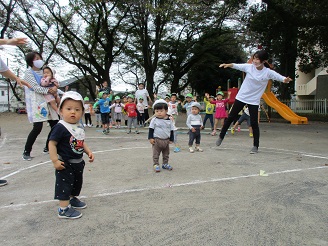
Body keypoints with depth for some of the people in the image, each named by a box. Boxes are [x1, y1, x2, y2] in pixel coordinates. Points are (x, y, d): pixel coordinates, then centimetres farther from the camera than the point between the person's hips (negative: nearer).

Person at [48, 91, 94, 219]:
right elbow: (52, 143, -21)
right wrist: (55, 160, -24)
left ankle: (72, 199, 45)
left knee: (77, 182, 24)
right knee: (64, 185, 0)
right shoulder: (60, 127, -21)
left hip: (78, 162, 9)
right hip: (65, 164, -9)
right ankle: (64, 209, 11)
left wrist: (89, 152, 4)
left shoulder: (79, 128, 4)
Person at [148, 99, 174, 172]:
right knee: (156, 154, 3)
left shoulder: (169, 120, -1)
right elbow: (151, 129, -5)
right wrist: (150, 138, -10)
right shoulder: (154, 120, -8)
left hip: (166, 140, 3)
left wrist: (171, 139, 8)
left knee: (166, 154, 16)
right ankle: (156, 164, 14)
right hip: (156, 140, -3)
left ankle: (165, 164, 31)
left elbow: (171, 130, 7)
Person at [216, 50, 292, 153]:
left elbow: (278, 76, -20)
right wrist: (228, 65, -31)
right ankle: (221, 137, 27)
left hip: (254, 101, -1)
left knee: (254, 124, -1)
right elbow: (237, 65, -11)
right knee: (230, 117, 9)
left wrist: (285, 79, -43)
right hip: (241, 97, 2)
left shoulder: (268, 72, -11)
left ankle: (255, 146, 13)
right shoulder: (249, 67, -7)